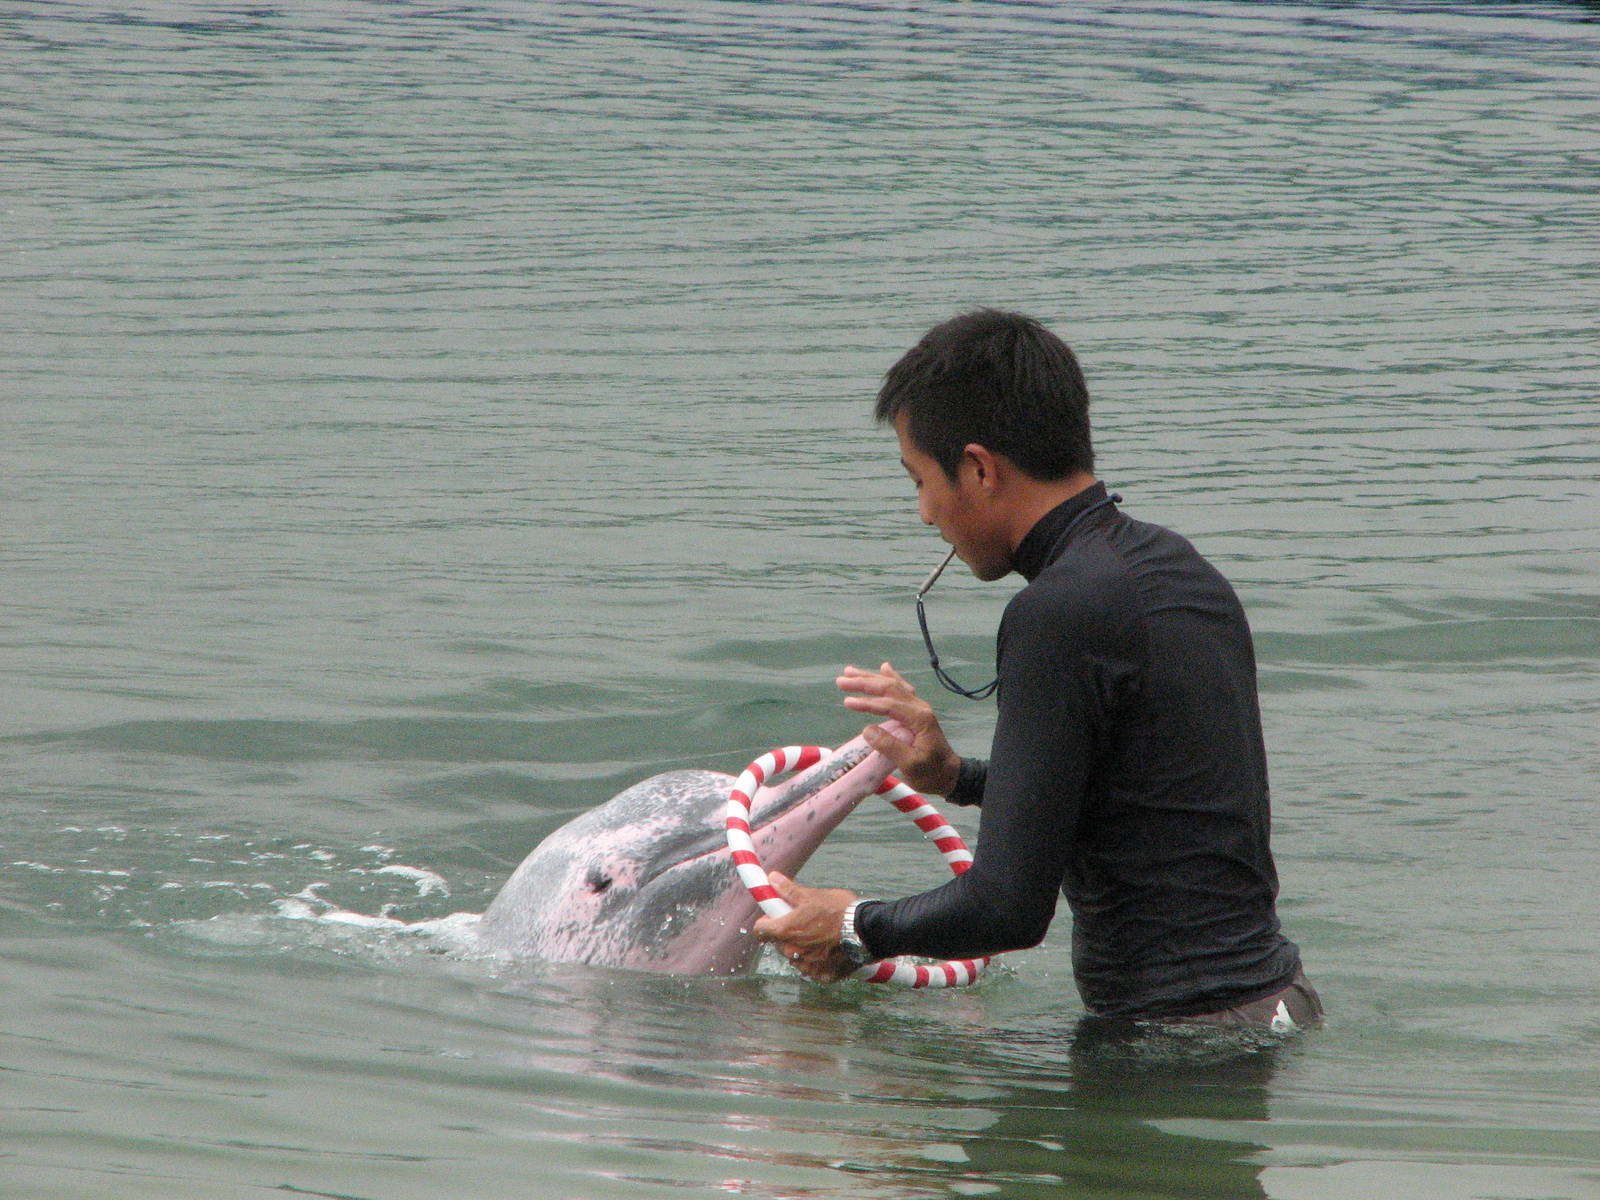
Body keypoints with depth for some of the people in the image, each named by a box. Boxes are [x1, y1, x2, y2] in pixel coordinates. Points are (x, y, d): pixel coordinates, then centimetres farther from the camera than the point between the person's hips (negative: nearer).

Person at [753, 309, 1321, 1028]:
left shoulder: (1060, 614, -19)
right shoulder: (1173, 564, 10)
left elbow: (1011, 908, -18)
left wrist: (858, 931, -1)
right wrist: (957, 778, 27)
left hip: (1189, 1033, -9)